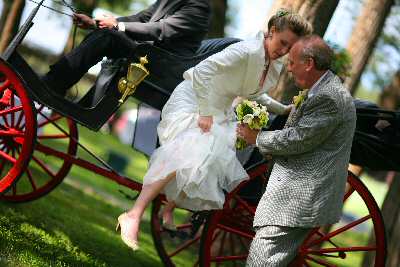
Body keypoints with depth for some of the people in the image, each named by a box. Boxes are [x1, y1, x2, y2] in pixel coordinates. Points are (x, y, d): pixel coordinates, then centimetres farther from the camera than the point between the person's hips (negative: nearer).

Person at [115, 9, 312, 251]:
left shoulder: (276, 65, 3)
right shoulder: (248, 51, -25)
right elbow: (201, 71, -32)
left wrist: (283, 109, 16)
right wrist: (205, 114, -29)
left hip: (220, 111, 10)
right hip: (194, 101, -10)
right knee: (187, 154, -29)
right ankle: (134, 215, -34)